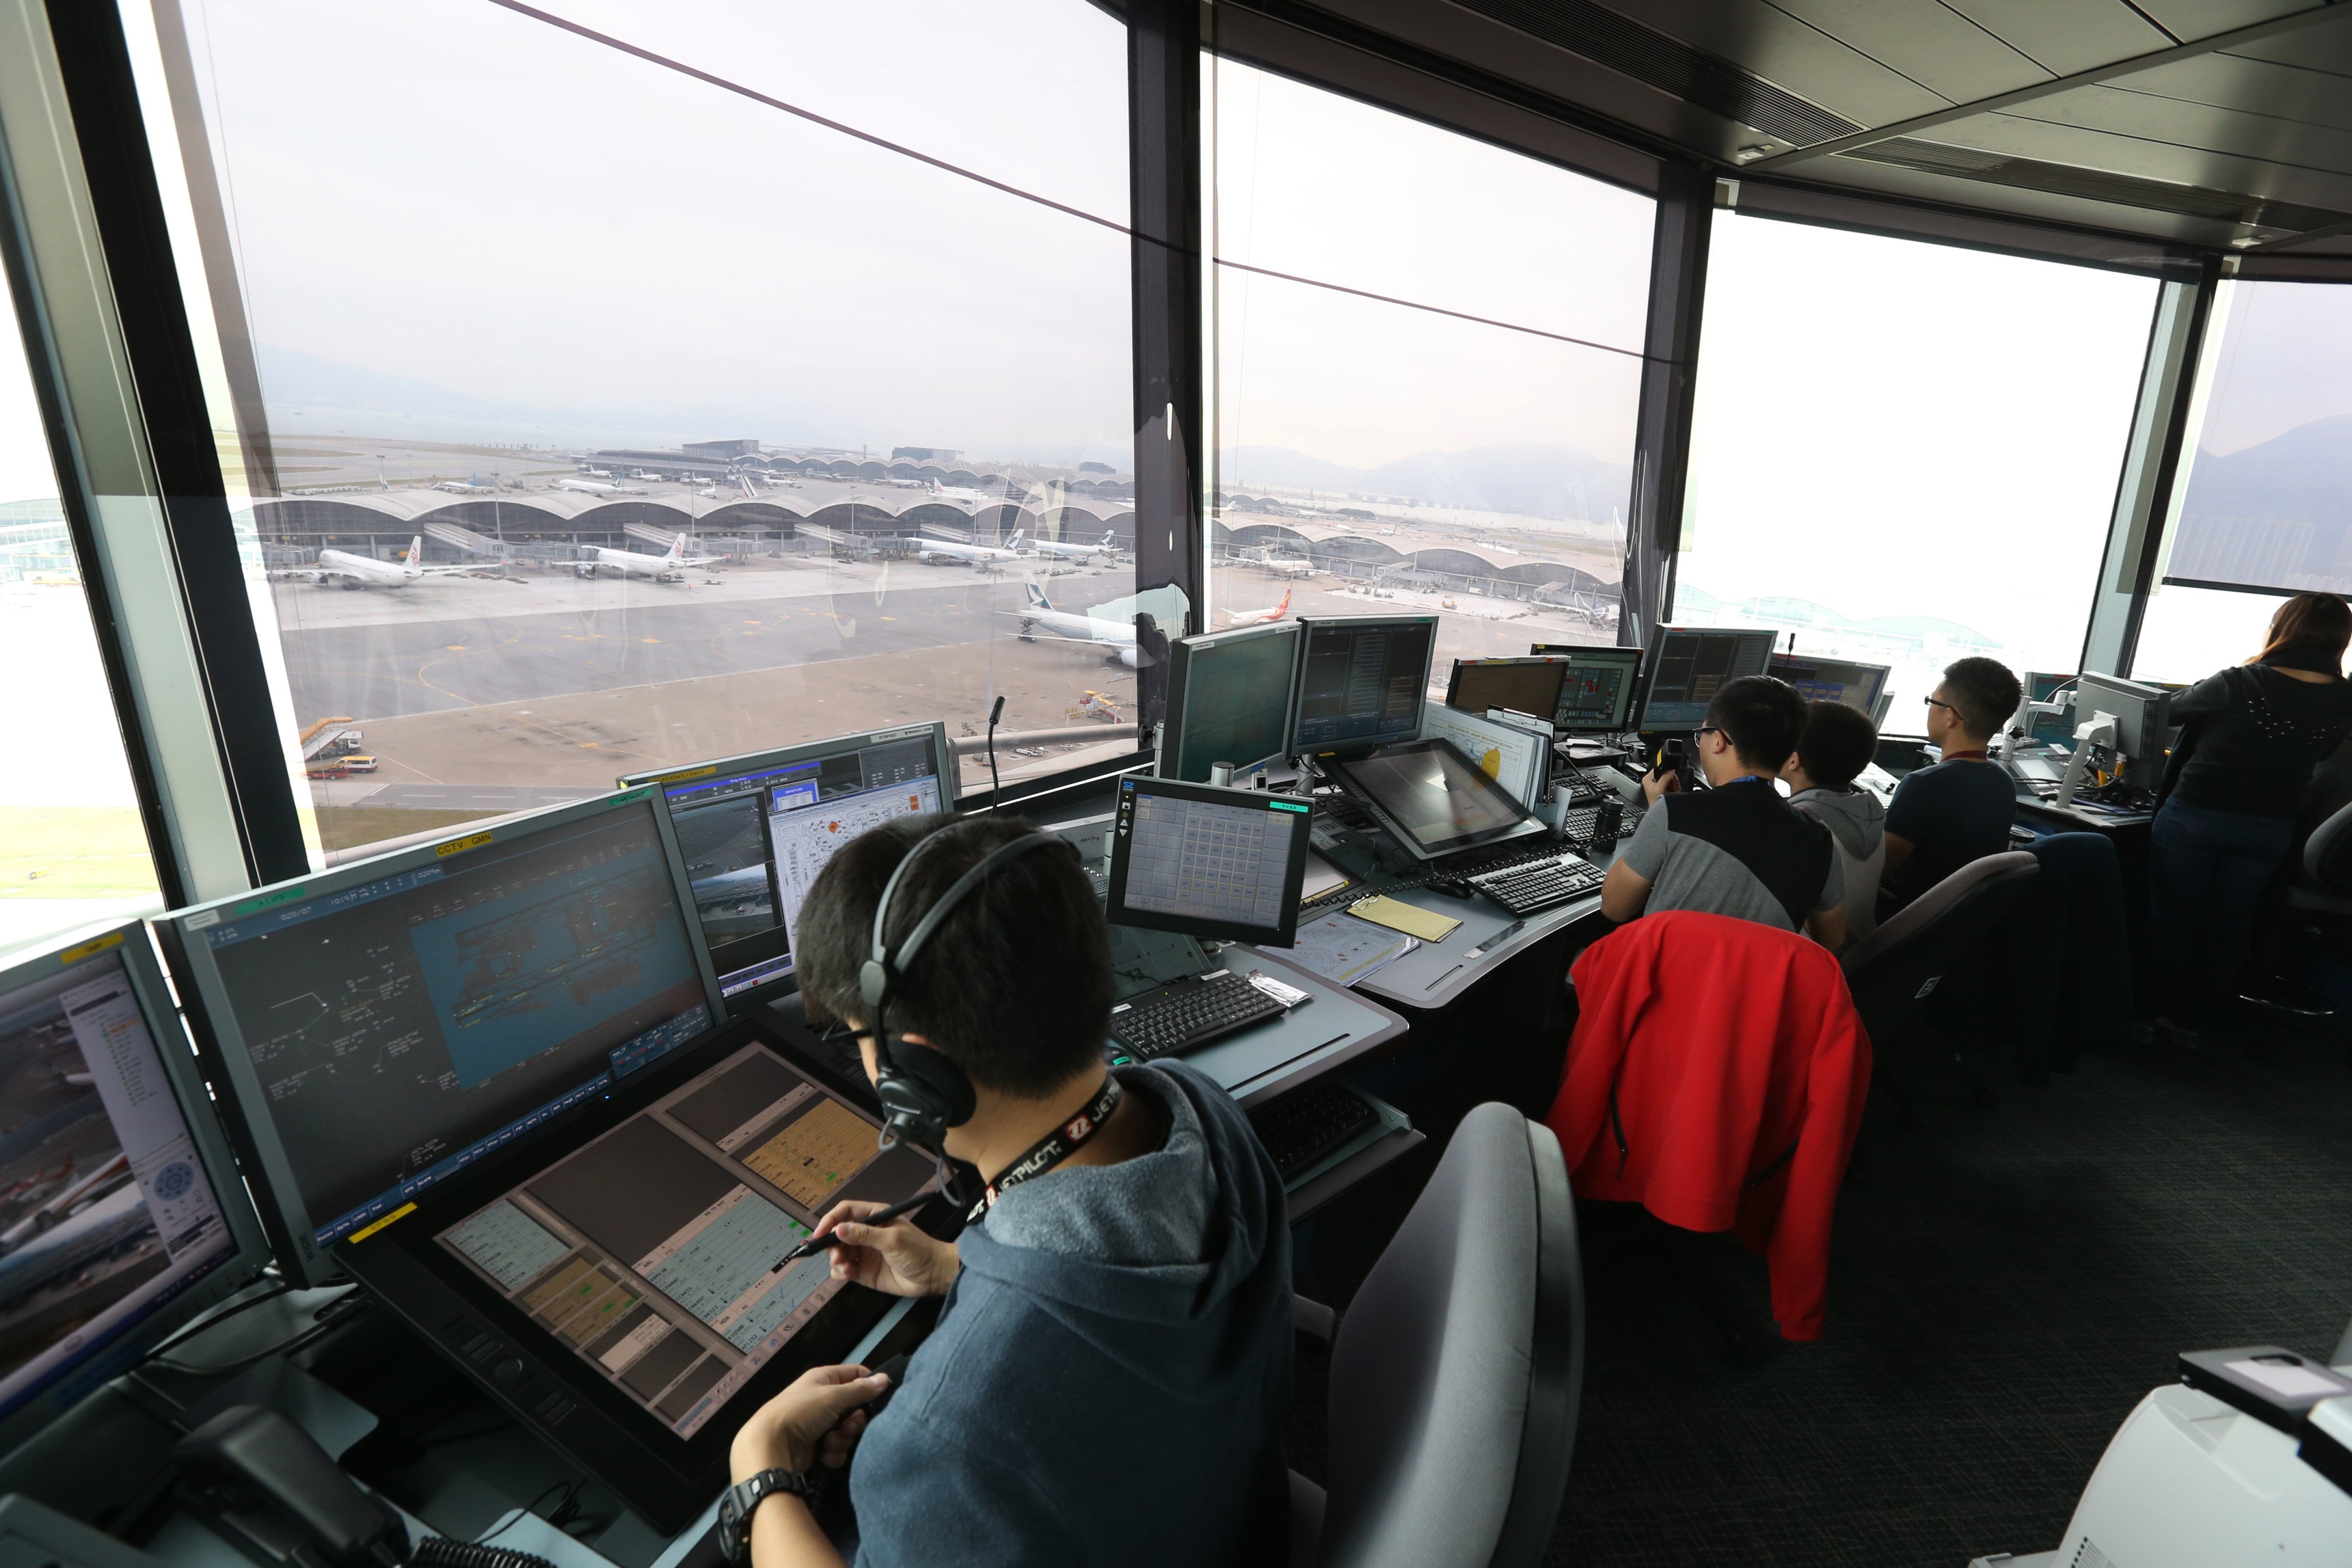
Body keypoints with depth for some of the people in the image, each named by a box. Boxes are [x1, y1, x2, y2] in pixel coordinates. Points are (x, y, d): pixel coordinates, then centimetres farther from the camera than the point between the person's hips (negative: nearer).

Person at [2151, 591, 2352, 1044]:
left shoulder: (2238, 684, -16)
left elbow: (2175, 709, 2)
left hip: (2194, 816, -3)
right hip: (2268, 830, 3)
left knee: (2173, 920, 9)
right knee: (2227, 928, 14)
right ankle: (2188, 1020, 24)